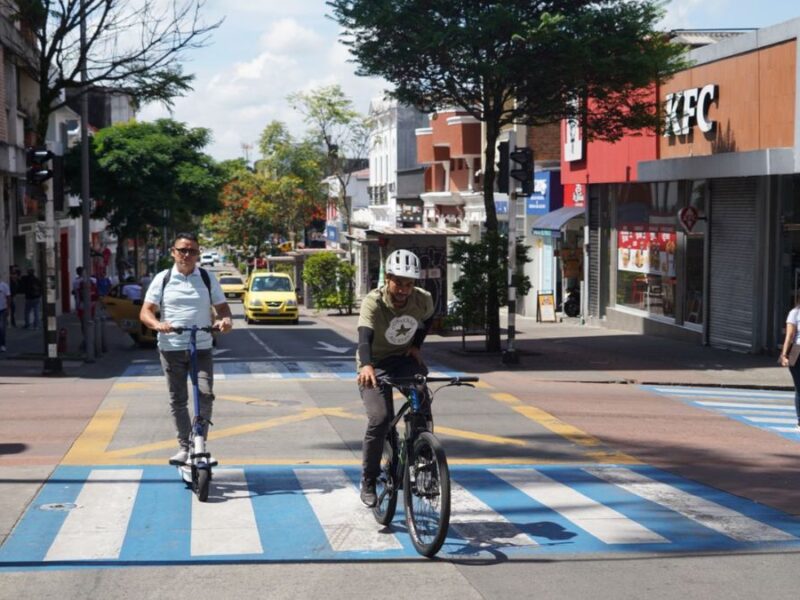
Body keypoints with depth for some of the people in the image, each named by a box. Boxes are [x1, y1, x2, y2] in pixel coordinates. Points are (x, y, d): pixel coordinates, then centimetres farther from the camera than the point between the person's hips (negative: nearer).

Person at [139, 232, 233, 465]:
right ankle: (184, 446, 17)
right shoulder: (162, 279, 3)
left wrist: (225, 320, -14)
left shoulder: (207, 279, 7)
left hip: (202, 349, 0)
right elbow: (146, 311, 0)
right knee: (178, 400, 6)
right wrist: (157, 324, -22)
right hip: (171, 349, 0)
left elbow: (222, 306, 9)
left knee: (205, 393, -15)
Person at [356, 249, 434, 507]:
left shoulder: (423, 299, -14)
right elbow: (364, 336, -43)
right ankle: (368, 482, -4)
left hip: (405, 359, 3)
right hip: (375, 365, -3)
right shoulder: (373, 302, -27)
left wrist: (416, 345, -3)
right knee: (380, 419, -22)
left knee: (423, 408, -23)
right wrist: (366, 365, -62)